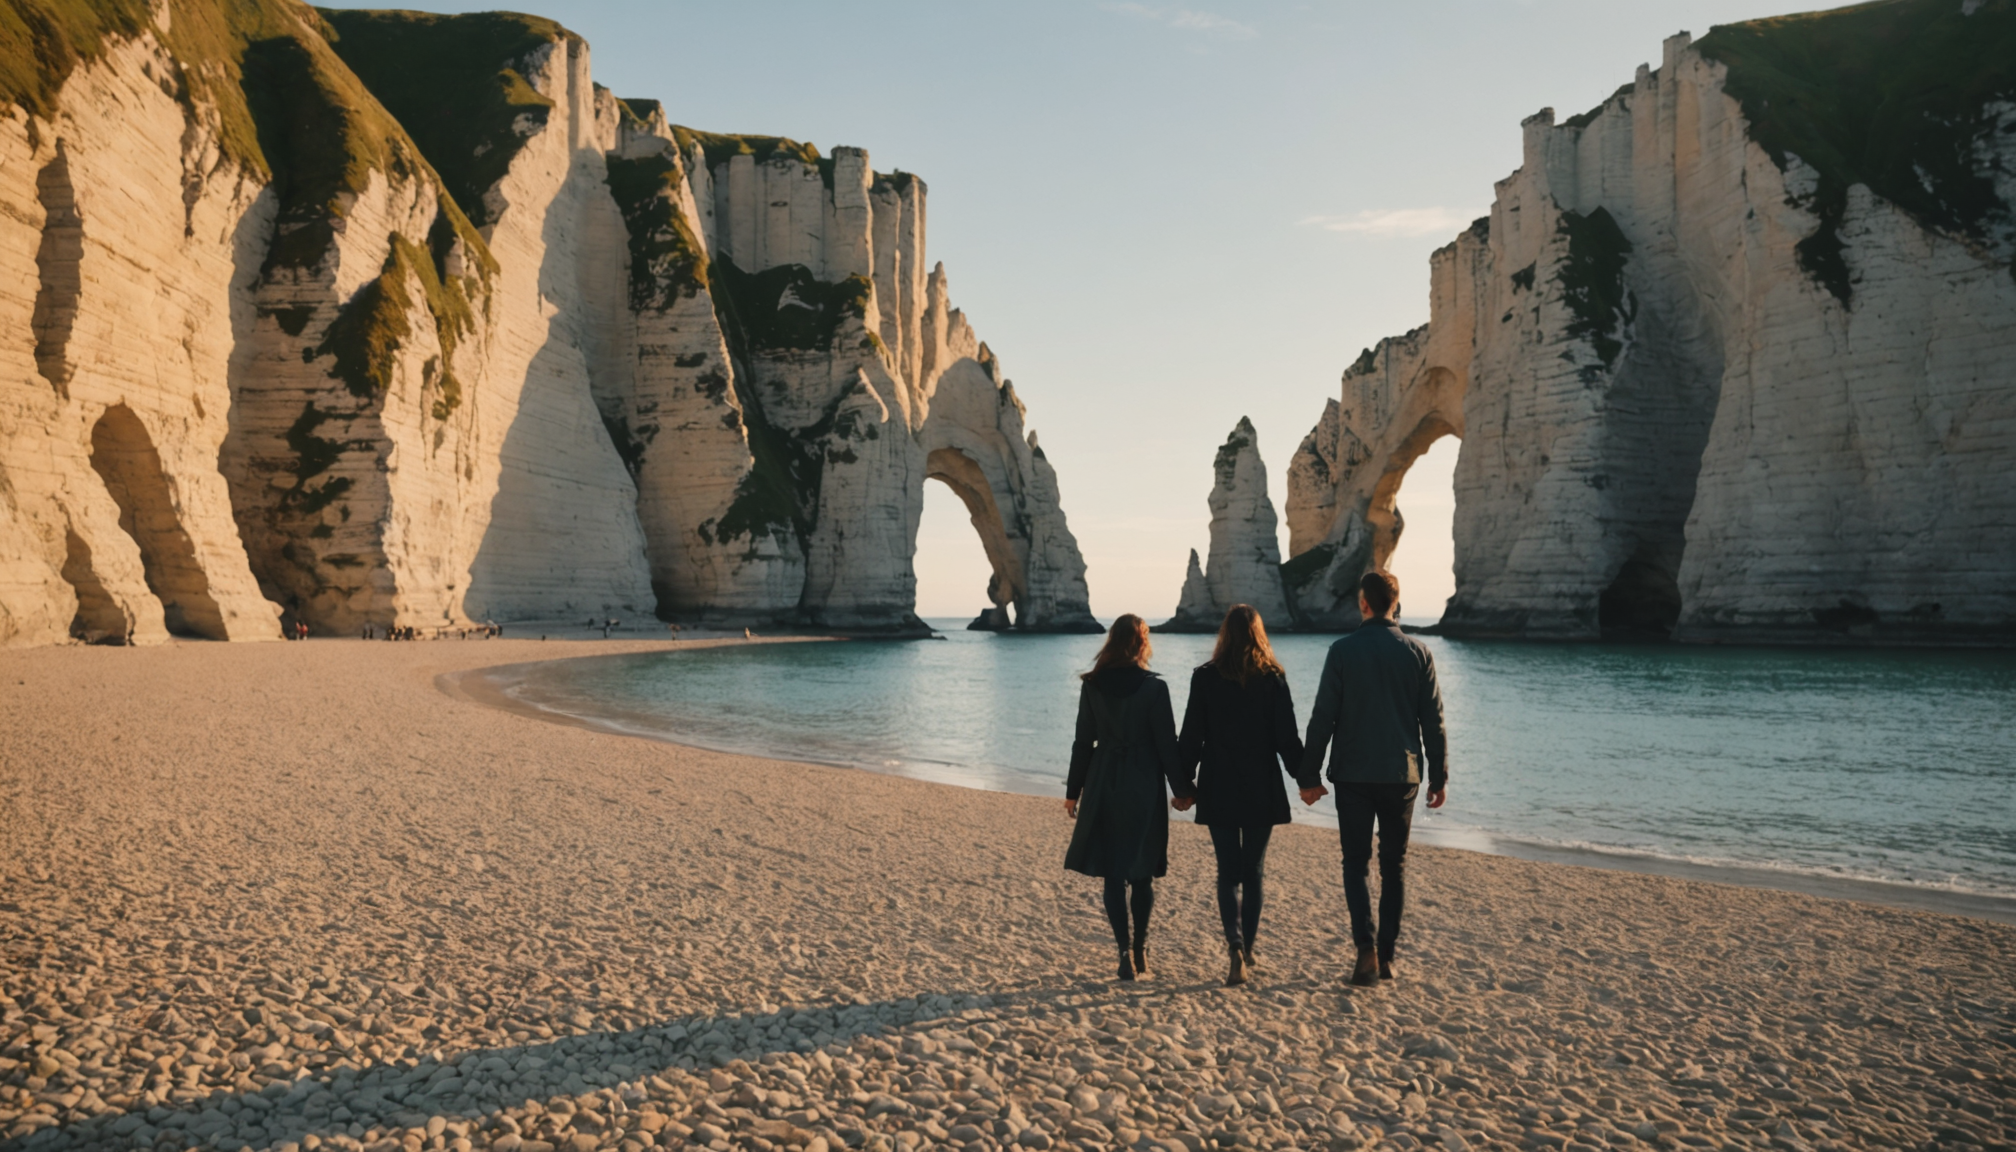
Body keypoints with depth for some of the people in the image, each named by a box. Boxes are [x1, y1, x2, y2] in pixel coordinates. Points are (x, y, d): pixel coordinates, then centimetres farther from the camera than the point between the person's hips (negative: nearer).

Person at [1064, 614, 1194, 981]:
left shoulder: (1092, 686, -2)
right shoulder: (1154, 687, -9)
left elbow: (1083, 740, 2)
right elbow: (1166, 743, -7)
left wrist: (1073, 791, 9)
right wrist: (1182, 789, 2)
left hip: (1103, 785, 1)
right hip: (1144, 786, -1)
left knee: (1113, 872, 6)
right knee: (1142, 873, 12)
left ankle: (1126, 951, -2)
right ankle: (1140, 951, 19)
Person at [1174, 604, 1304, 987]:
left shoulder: (1205, 677, -5)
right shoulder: (1273, 678, -5)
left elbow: (1191, 736, -3)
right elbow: (1287, 737, -4)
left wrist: (1183, 783, 5)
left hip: (1219, 789, -1)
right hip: (1262, 788, 1)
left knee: (1228, 872, 3)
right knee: (1254, 871, 14)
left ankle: (1237, 951, -13)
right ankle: (1247, 947, 24)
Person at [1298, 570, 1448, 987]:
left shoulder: (1343, 651, -6)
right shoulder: (1418, 653, -1)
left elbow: (1322, 718, -7)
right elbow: (1433, 722, 1)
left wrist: (1308, 775, 0)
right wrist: (1439, 777, 10)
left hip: (1353, 775, -2)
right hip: (1402, 776, 2)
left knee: (1356, 863, 6)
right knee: (1394, 866, 12)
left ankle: (1367, 949, -10)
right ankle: (1386, 956, 15)